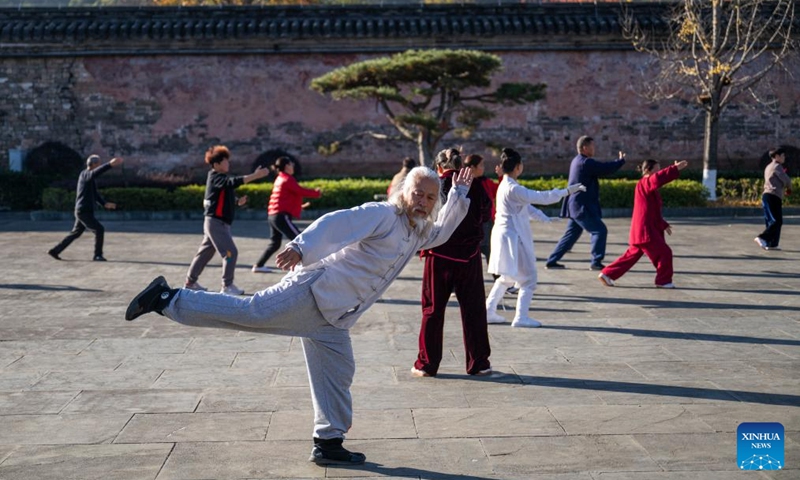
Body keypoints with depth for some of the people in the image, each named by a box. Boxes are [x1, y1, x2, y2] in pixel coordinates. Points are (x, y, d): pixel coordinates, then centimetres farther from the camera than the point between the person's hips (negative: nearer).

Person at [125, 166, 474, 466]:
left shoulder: (418, 234, 20)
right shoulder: (382, 214, -7)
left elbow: (443, 233, 38)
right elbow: (335, 224, -20)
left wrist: (459, 195, 25)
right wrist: (301, 247, -36)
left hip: (333, 317, 8)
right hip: (315, 290, -8)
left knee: (338, 376, 9)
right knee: (251, 312, -18)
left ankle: (328, 443, 18)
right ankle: (167, 298, -11)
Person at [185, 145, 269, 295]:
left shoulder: (220, 178, 16)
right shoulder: (215, 177, -14)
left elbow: (224, 200, 21)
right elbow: (233, 182, -33)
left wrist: (238, 202, 2)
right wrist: (255, 175, -40)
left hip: (217, 222, 10)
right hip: (216, 222, -10)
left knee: (205, 252, 16)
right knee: (230, 252, -11)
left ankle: (190, 282, 25)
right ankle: (227, 286, -6)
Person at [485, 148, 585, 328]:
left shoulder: (506, 186, 11)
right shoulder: (513, 189, -20)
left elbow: (526, 206, 17)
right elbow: (541, 197, -22)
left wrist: (544, 218, 10)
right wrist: (567, 191, -14)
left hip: (505, 235, 10)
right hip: (513, 237, -10)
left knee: (507, 278, 21)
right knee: (528, 279, -1)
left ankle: (489, 312, 22)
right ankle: (521, 317, 0)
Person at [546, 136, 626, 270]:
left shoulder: (578, 161, 16)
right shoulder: (585, 162, -17)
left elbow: (601, 168, 16)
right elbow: (606, 168, -18)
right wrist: (621, 161, -1)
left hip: (576, 205, 10)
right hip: (582, 206, -10)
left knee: (572, 234, 15)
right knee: (600, 230, -5)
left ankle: (552, 261, 16)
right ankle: (596, 262, -2)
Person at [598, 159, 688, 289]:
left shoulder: (650, 188, 19)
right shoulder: (644, 184, -12)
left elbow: (653, 211, 26)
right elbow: (658, 178, -35)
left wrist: (663, 225, 23)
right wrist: (675, 169, -35)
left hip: (648, 228, 10)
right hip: (644, 230, -10)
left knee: (632, 255, 12)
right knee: (664, 253, -5)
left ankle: (607, 274, 14)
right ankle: (663, 281, 6)